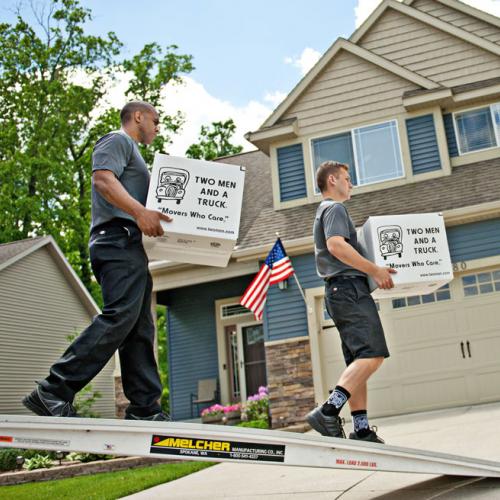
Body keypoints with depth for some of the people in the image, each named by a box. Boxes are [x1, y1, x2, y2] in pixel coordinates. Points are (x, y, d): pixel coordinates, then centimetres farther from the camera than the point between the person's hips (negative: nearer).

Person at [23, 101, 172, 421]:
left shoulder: (133, 154, 34)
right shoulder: (117, 141, 5)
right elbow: (103, 179, -14)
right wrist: (140, 211, -26)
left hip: (132, 246, 11)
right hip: (118, 238, -11)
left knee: (141, 329, 2)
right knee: (120, 315, -23)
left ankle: (144, 408, 0)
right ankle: (54, 392, -24)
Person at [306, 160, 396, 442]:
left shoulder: (325, 212, 30)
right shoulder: (335, 208, -2)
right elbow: (336, 245, -20)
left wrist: (372, 271, 25)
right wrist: (375, 270, -17)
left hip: (340, 292, 11)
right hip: (350, 288, -11)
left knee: (359, 362, 5)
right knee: (373, 354, -20)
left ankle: (362, 430, 1)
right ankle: (328, 412, -29)